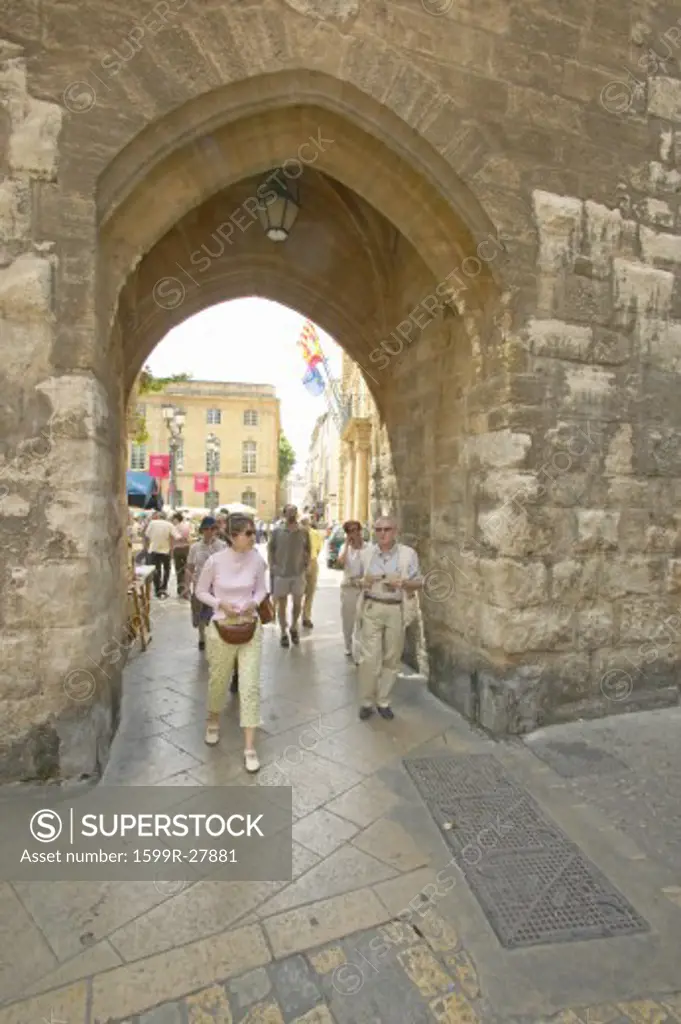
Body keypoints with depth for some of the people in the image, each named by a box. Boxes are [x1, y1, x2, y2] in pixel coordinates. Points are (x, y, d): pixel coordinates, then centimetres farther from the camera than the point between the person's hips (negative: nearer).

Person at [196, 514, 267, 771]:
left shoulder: (257, 559, -8)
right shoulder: (215, 561, -15)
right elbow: (201, 591, -1)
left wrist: (254, 602, -13)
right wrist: (220, 604, -17)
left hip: (251, 627, 1)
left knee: (250, 686, -1)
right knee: (218, 680, 19)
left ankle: (249, 747, 10)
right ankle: (213, 721, 51)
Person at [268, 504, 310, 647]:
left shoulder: (304, 532, 0)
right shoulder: (277, 531, -4)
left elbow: (307, 550, 9)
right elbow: (270, 550, 2)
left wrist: (306, 565, 1)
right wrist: (272, 566, -4)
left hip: (299, 573, 2)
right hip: (280, 573, -1)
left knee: (297, 603, 11)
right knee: (282, 604, 7)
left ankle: (294, 628, 33)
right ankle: (283, 633, 20)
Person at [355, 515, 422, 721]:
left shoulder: (408, 554, -5)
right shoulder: (366, 552, 2)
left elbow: (419, 582, 0)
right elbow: (358, 578, 12)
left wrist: (403, 583, -20)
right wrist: (362, 582, -11)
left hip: (396, 611, 0)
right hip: (371, 609, 1)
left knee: (391, 659, 10)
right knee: (369, 658, -1)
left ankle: (383, 701, 26)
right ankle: (366, 702, 17)